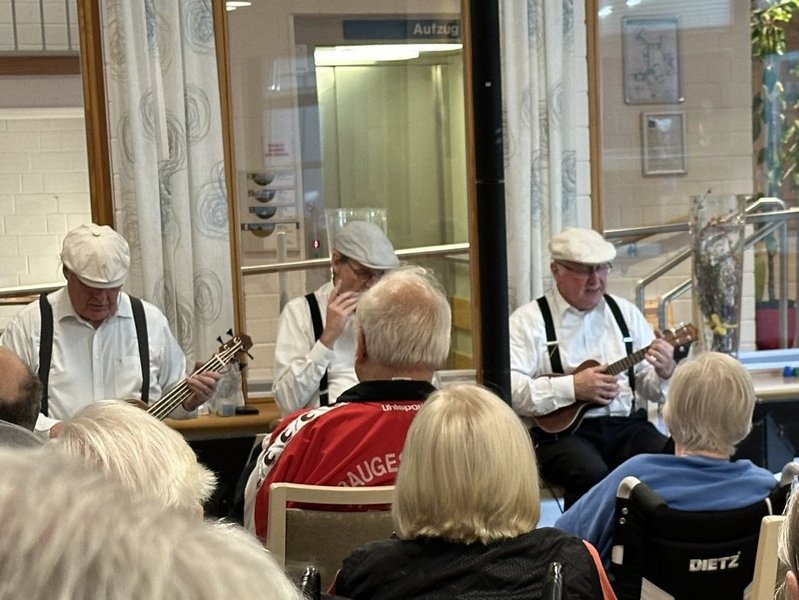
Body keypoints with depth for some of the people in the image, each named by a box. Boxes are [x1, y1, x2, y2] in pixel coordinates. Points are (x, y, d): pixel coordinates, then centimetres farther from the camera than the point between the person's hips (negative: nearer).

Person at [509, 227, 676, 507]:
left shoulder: (625, 313, 15)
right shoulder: (529, 320, 0)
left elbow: (650, 389, 16)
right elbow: (506, 387, -12)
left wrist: (664, 373, -7)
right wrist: (573, 387, -16)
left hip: (627, 424, 4)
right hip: (562, 429, -4)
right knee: (592, 474, -35)